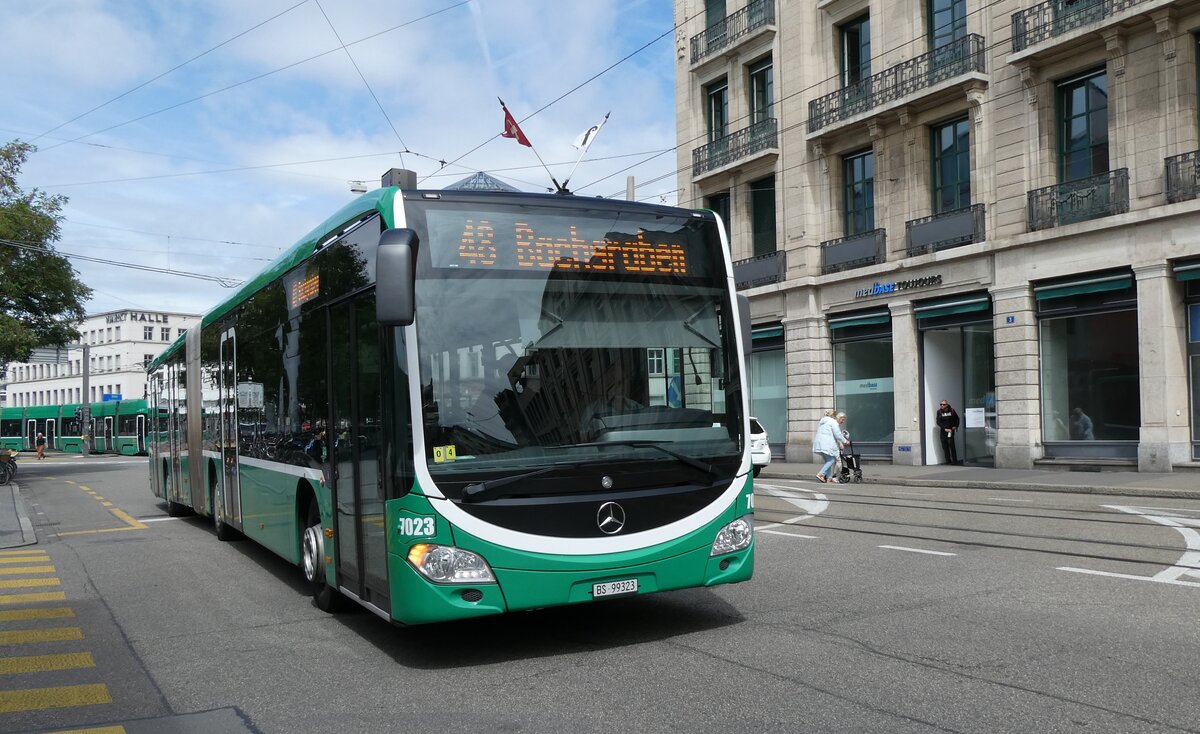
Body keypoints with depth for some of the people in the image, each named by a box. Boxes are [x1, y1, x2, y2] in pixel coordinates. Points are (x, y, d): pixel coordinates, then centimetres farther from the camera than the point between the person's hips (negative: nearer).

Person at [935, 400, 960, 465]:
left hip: (951, 430, -2)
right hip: (943, 431, 2)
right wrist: (945, 429, -15)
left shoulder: (952, 411, 0)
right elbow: (938, 422, -5)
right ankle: (948, 460, 7)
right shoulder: (939, 412, 1)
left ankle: (954, 460, -8)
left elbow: (957, 419, 16)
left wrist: (955, 426, 3)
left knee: (951, 444, -12)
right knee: (944, 446, 1)